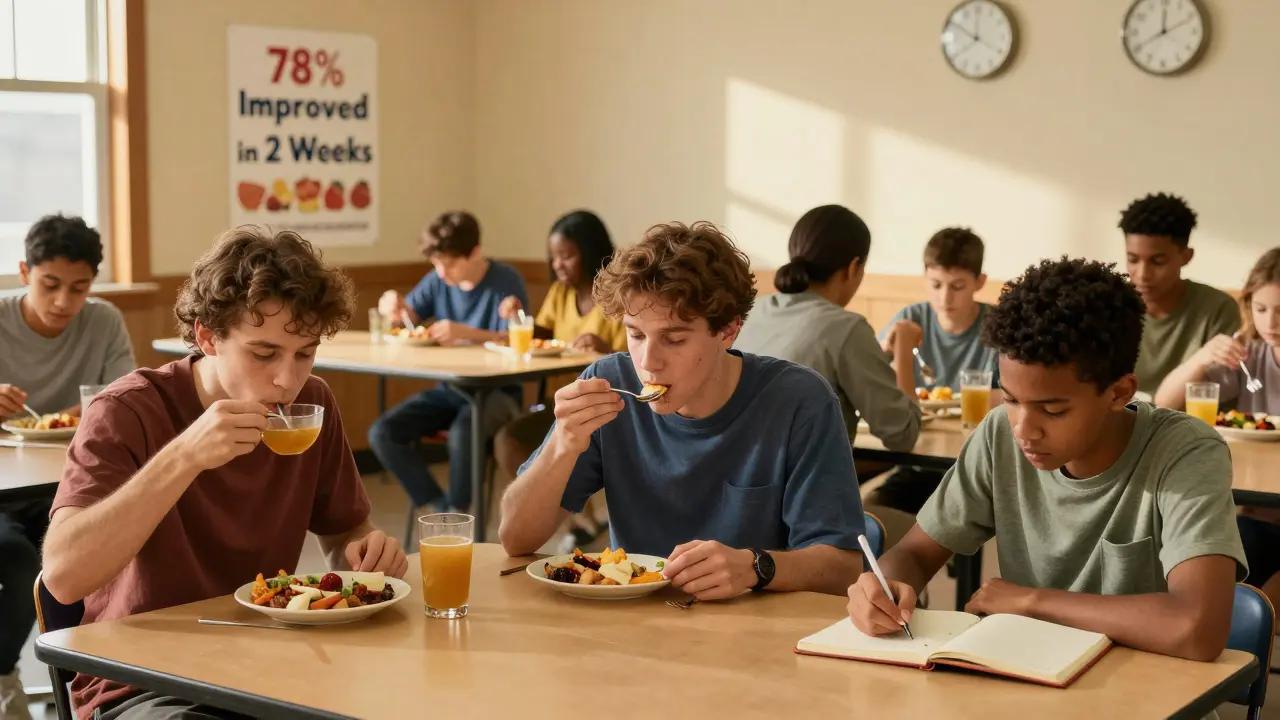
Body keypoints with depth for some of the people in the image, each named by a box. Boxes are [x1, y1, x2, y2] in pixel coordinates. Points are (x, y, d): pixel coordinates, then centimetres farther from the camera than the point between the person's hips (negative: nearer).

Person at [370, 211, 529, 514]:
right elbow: (409, 317, 14)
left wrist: (465, 333, -34)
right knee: (382, 432, -14)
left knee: (462, 432, -37)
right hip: (448, 389, 6)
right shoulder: (437, 280, 3)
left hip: (496, 391, -6)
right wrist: (393, 306, -11)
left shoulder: (506, 281, -12)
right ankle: (439, 508, -8)